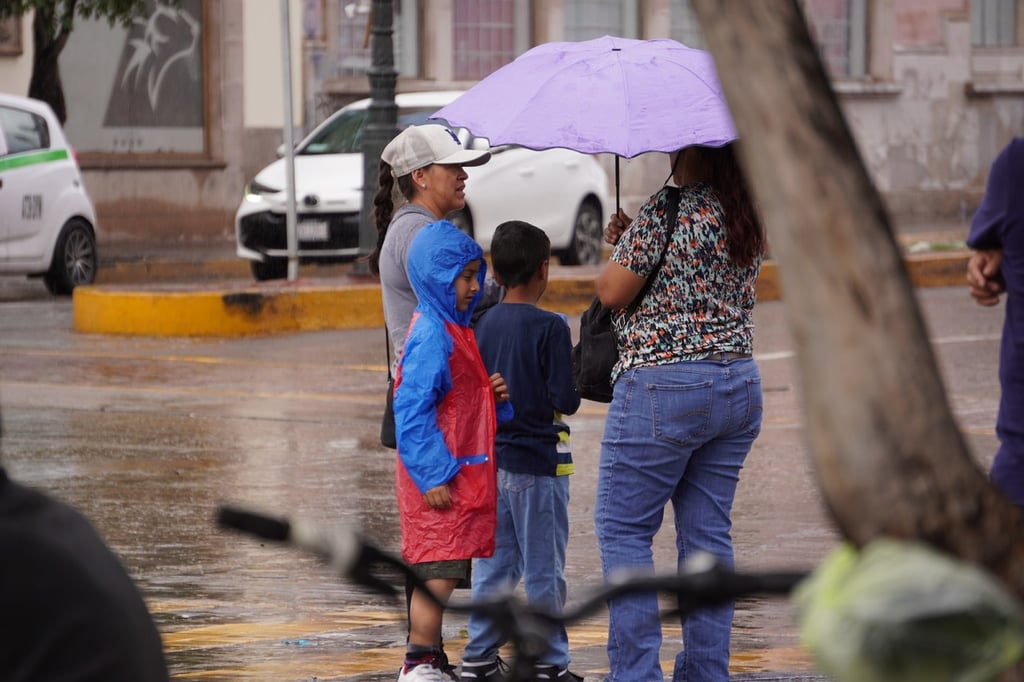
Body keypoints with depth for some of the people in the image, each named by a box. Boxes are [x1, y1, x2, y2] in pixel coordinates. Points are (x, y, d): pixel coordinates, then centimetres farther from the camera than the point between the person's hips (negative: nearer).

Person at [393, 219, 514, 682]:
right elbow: (411, 411, -20)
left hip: (461, 478, 10)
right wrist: (433, 476, -22)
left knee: (435, 574, 14)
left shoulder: (455, 330, 15)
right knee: (439, 572, -8)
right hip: (438, 480, -10)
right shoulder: (431, 336, -16)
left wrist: (495, 396, 1)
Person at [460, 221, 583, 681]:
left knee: (493, 565, 12)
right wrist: (576, 379, 4)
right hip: (538, 460, -6)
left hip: (490, 461, 6)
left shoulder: (481, 325, 4)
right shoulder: (550, 328, -14)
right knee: (543, 570, 2)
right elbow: (566, 400, -15)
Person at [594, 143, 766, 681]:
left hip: (662, 386, -8)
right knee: (708, 532, 11)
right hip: (739, 384, 8)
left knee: (623, 530, 0)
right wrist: (633, 239, 15)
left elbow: (612, 291, -10)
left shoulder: (666, 212, -15)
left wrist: (619, 243, 8)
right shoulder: (747, 216, 9)